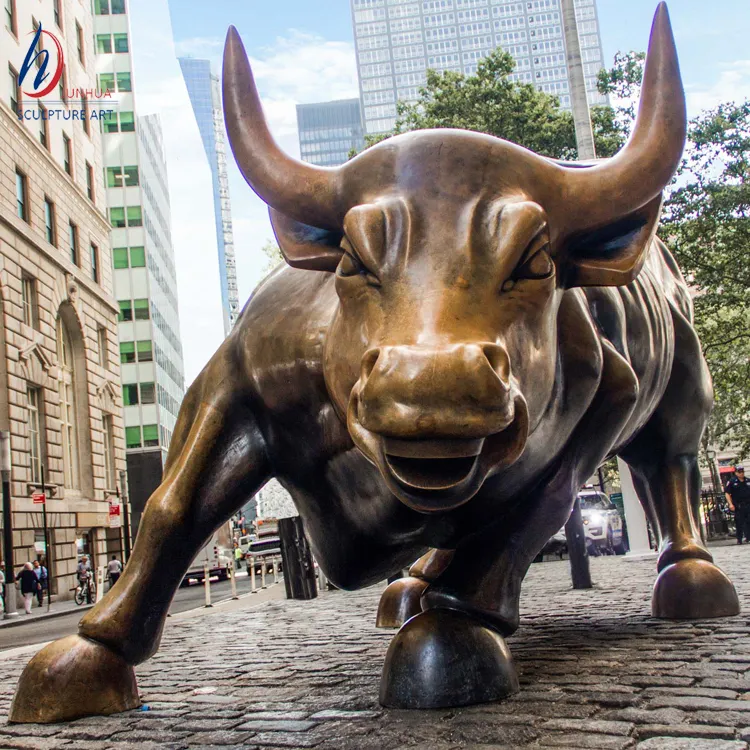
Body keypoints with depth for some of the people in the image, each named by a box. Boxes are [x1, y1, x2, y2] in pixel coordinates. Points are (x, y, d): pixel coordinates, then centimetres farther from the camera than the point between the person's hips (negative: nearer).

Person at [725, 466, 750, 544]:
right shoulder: (731, 482, -1)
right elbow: (727, 493, -5)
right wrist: (730, 504, -14)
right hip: (738, 507, -3)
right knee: (739, 523, 0)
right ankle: (739, 539, 8)